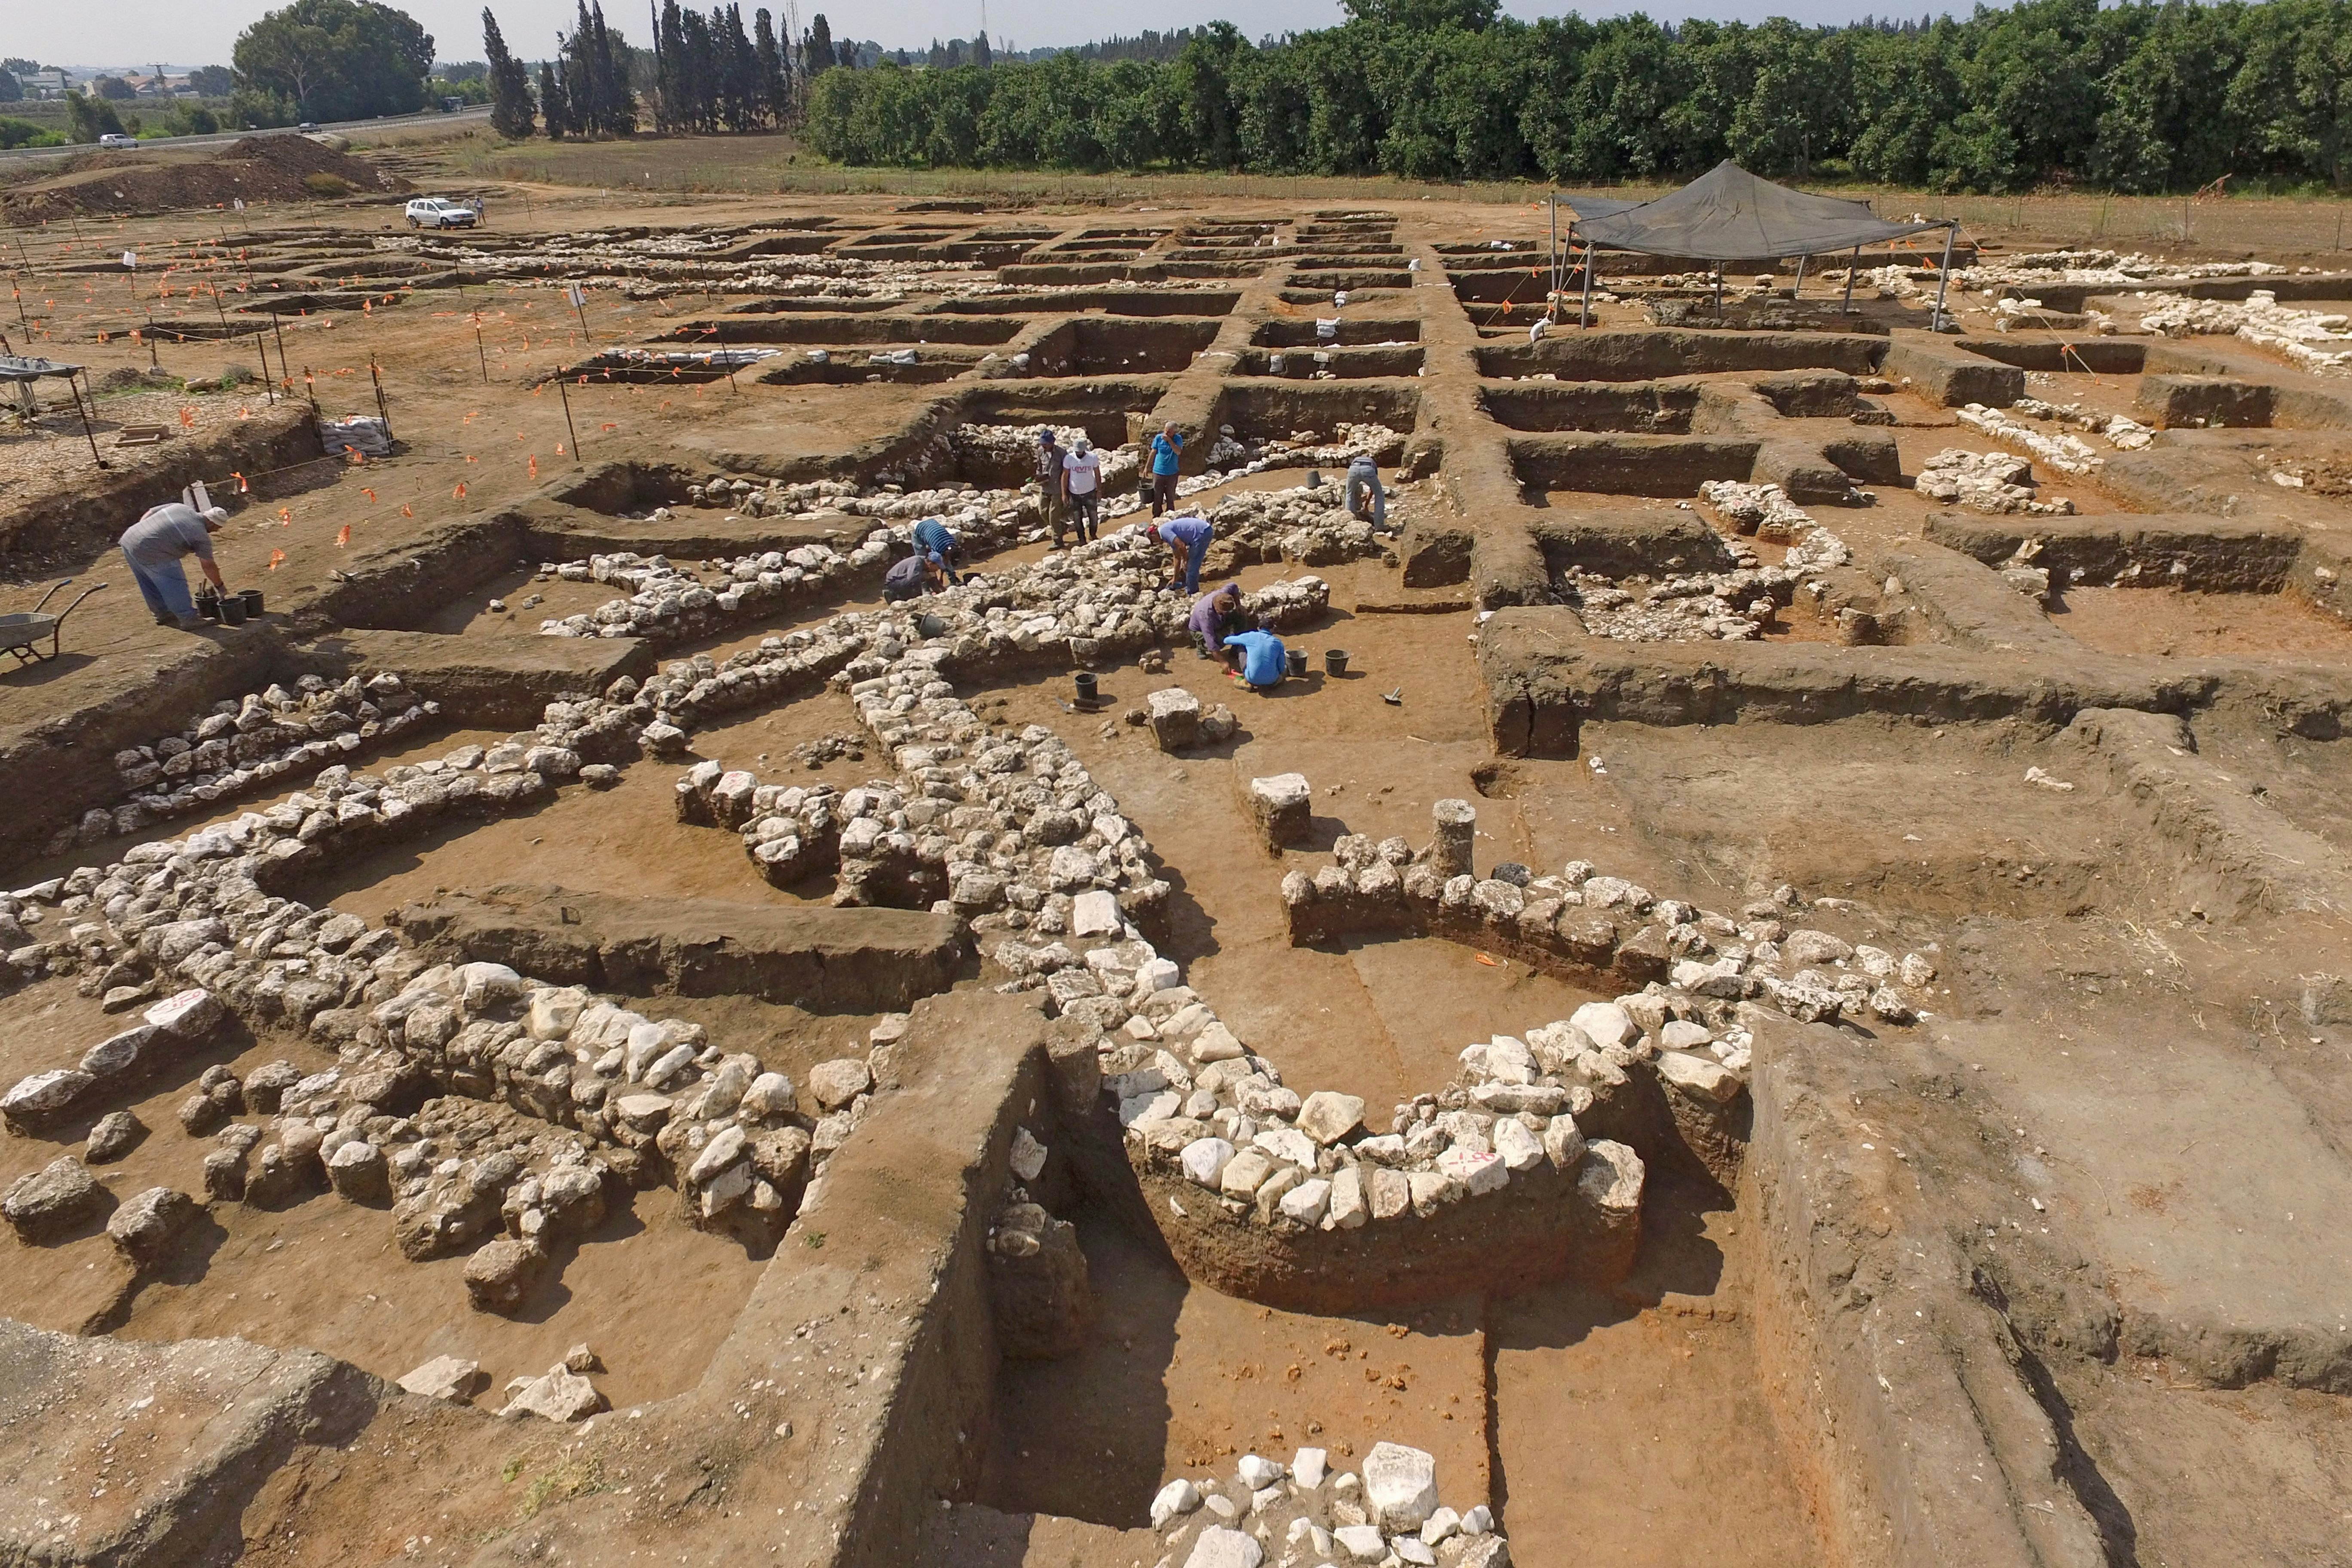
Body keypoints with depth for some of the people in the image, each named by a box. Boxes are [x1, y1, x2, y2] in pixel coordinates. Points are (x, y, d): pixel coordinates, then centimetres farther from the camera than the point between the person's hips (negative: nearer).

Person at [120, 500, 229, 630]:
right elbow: (208, 566, -2)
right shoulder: (201, 536, -8)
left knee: (149, 585, 22)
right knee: (175, 584, 0)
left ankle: (163, 614, 36)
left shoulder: (180, 507, 12)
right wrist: (220, 586, 11)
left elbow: (148, 514, 17)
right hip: (149, 553, -9)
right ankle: (188, 619, 4)